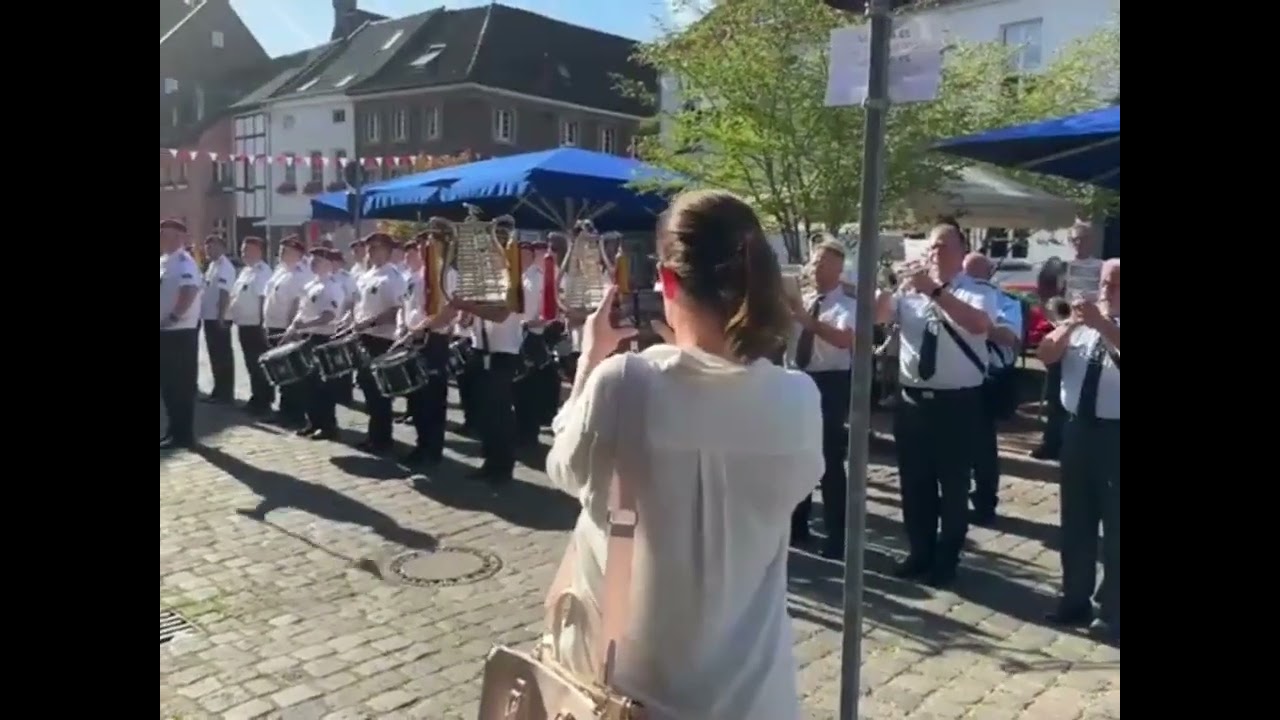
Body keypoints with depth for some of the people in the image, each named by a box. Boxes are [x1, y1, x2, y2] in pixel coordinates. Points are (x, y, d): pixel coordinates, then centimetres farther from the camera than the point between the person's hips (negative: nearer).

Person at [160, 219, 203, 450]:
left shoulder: (184, 263, -13)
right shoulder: (164, 261, 15)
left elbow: (189, 294, -24)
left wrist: (172, 318, -23)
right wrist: (165, 321, 10)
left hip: (180, 332, -9)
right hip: (166, 332, 9)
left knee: (181, 385, -3)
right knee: (168, 384, 14)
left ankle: (184, 434, 4)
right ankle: (175, 430, 23)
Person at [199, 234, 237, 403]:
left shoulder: (225, 267, -14)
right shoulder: (212, 265, 16)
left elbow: (225, 294, -20)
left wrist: (220, 316, -24)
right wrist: (204, 315, 18)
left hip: (218, 318, -9)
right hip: (209, 317, 9)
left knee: (223, 356, -3)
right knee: (215, 355, 14)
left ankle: (226, 393, 3)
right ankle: (218, 390, 22)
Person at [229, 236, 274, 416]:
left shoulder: (263, 271, -14)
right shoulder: (245, 270, 15)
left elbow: (264, 298, -20)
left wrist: (262, 323, -23)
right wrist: (234, 316, 16)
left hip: (255, 325, -9)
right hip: (244, 324, 9)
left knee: (259, 365, -3)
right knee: (251, 364, 15)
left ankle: (263, 401, 4)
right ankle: (256, 398, 24)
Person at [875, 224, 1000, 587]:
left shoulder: (979, 293, -5)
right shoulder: (909, 291, 7)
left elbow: (979, 324, -26)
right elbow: (877, 315, -6)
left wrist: (937, 292, -33)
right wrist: (889, 285, -24)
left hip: (958, 403, -4)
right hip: (912, 400, 4)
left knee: (954, 485, 8)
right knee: (914, 483, 15)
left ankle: (946, 559, 26)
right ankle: (920, 552, 33)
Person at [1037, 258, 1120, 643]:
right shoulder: (1082, 322, 9)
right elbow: (1045, 354, -1)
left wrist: (1102, 324, -32)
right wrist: (1072, 322, -14)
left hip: (1114, 432, -4)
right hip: (1078, 428, 5)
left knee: (1113, 522, 2)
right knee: (1075, 519, 13)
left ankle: (1111, 610, 15)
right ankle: (1075, 599, 26)